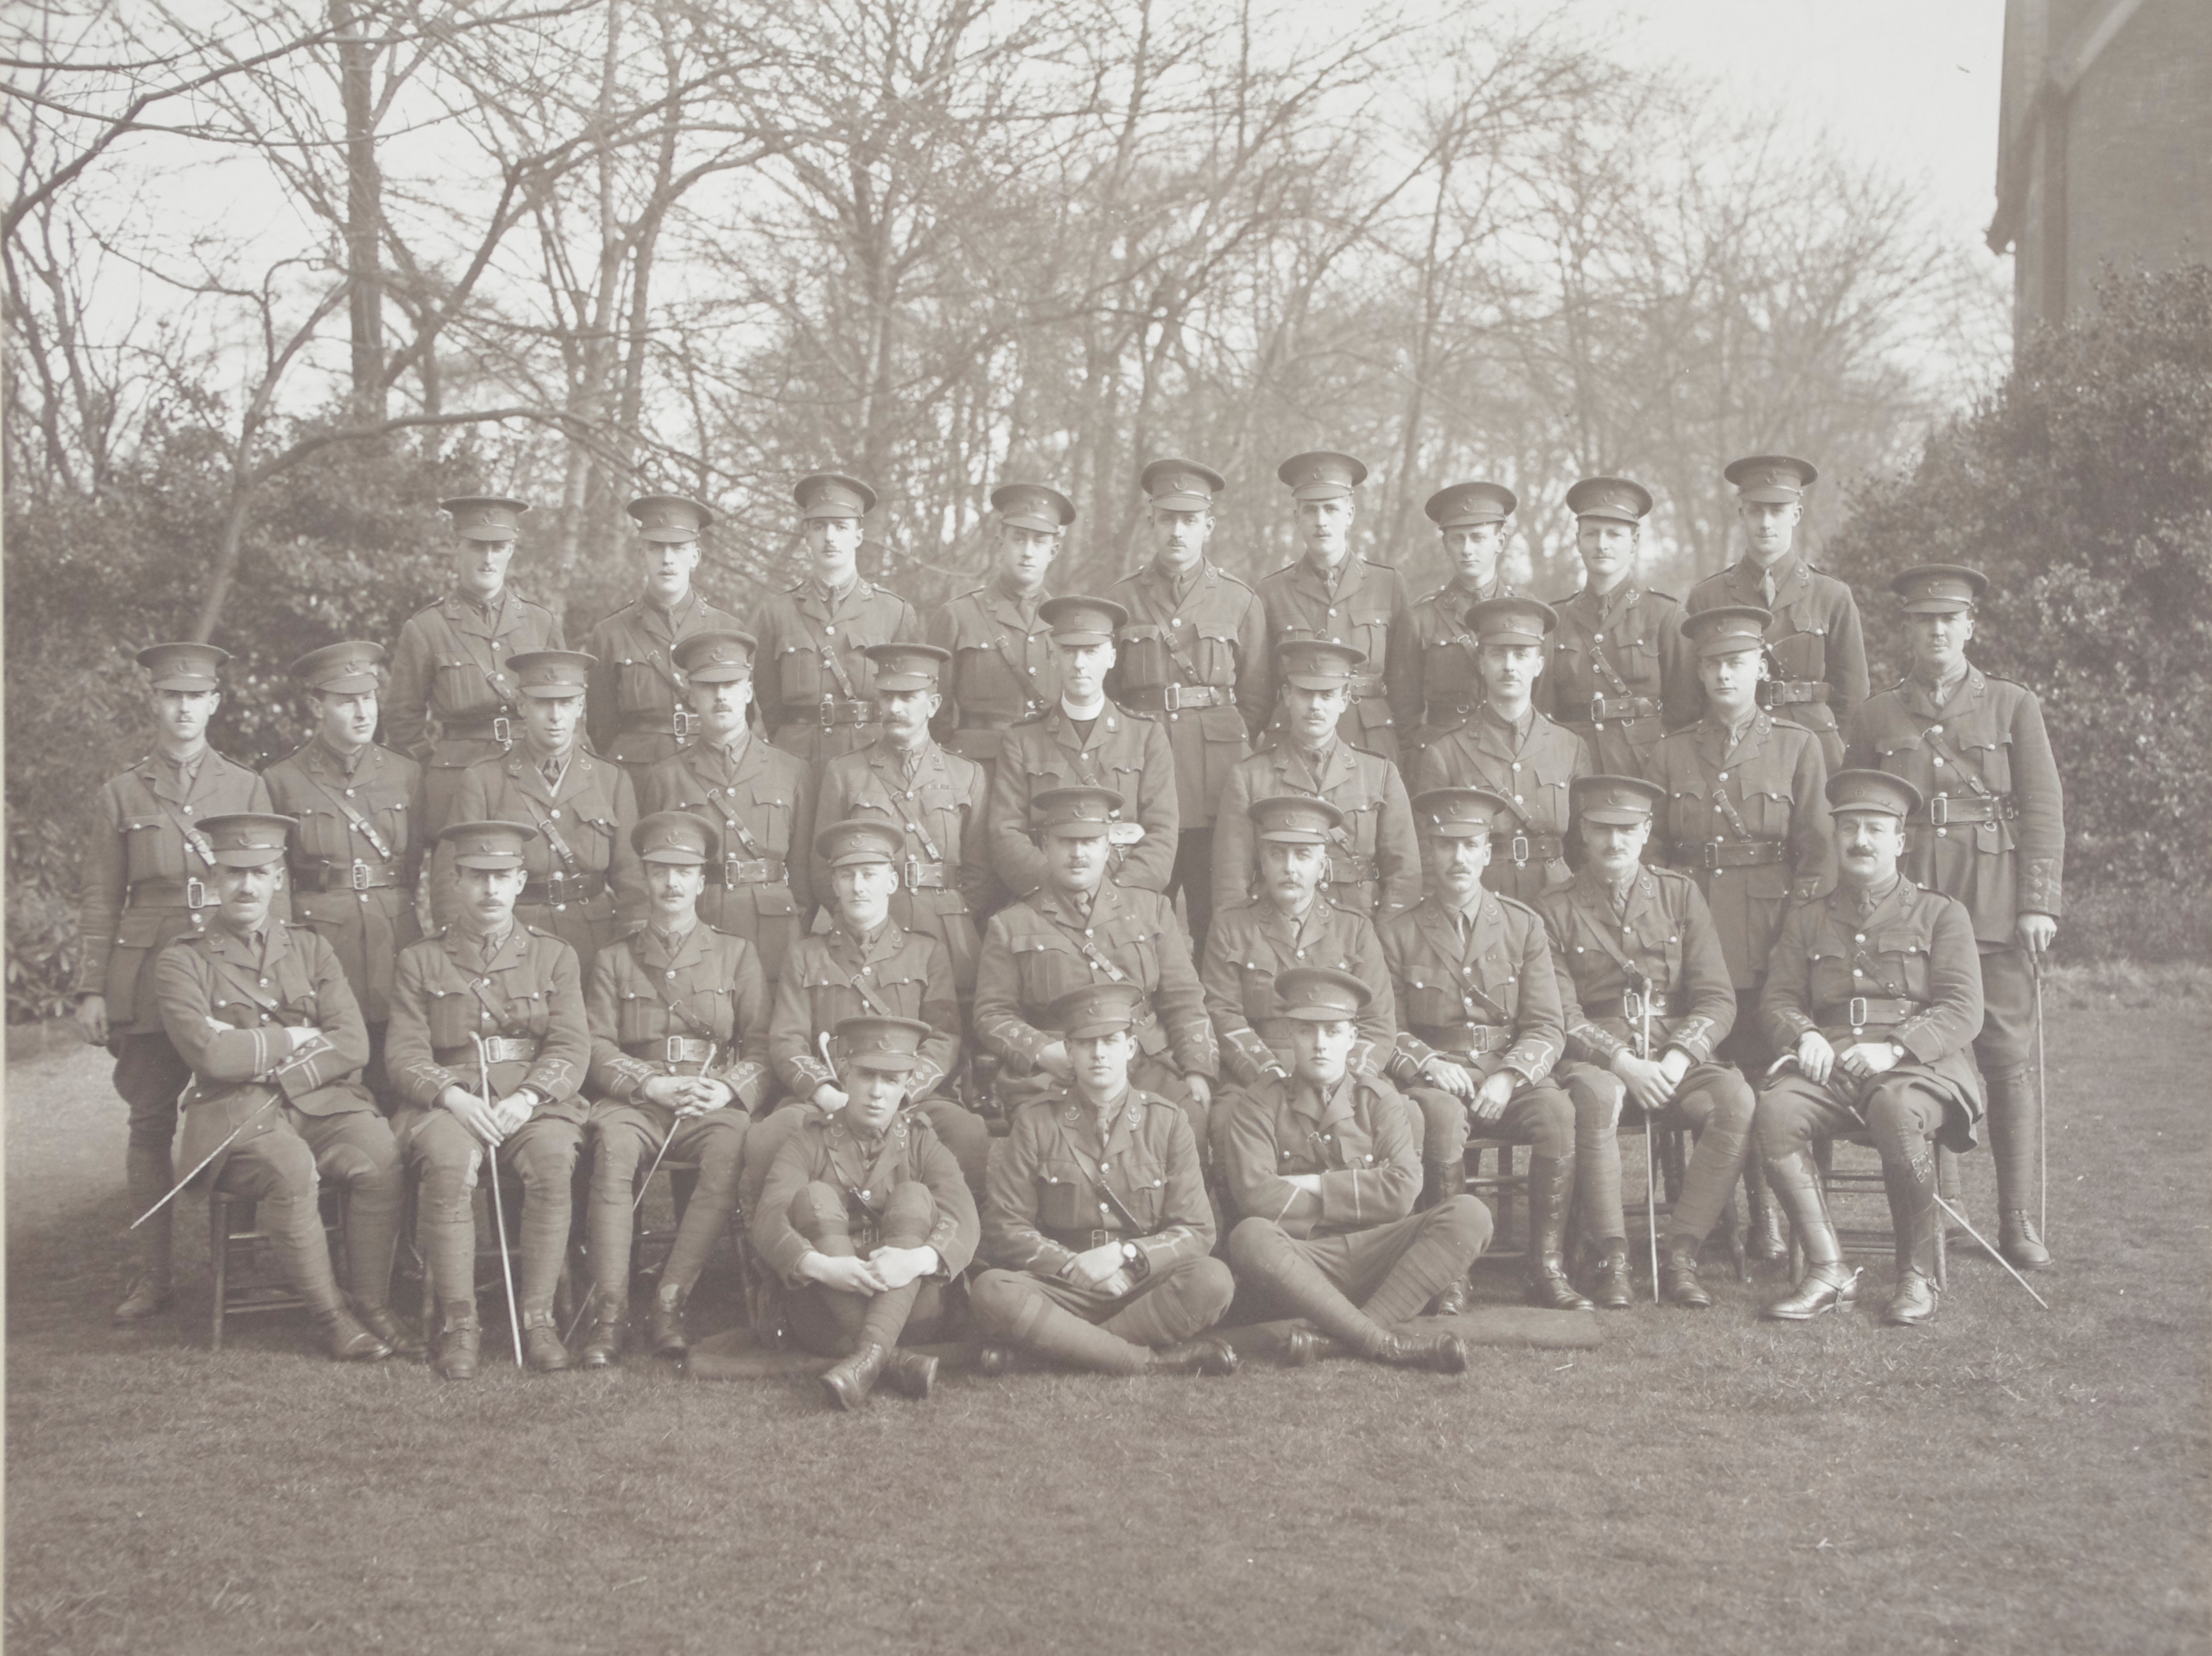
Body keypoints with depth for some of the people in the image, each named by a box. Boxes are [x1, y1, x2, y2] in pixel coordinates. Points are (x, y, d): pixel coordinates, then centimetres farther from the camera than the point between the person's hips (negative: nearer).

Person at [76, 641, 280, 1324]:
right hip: (148, 979, 0)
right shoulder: (122, 794, 8)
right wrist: (91, 991, 1)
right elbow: (100, 902, 7)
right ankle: (149, 1277, 8)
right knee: (150, 1125, 1)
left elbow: (274, 889, 7)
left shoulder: (248, 788, 8)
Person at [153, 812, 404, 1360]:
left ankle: (373, 1304, -15)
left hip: (322, 1101, 3)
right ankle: (331, 1316, -20)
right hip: (236, 1114, -3)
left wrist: (261, 1061, -7)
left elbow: (351, 1047, 3)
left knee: (379, 1154, -28)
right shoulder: (183, 961, 5)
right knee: (290, 1166, -35)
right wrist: (292, 1038, -2)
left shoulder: (311, 949, 16)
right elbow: (209, 1053, -12)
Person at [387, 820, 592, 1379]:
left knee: (553, 1159, -34)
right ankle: (458, 1324, -26)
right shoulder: (419, 961, 15)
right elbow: (405, 1053, 4)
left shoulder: (554, 957, 16)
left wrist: (527, 1098, -16)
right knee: (449, 1163, -35)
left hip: (535, 1099, 1)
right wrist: (454, 1097, -17)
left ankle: (538, 1316, -24)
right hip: (448, 1099, 0)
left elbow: (572, 1047, 4)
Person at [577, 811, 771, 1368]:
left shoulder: (736, 955, 17)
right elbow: (596, 1049, 7)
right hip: (635, 1099, 0)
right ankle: (609, 1310, -37)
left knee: (733, 1145, -36)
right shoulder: (613, 961, 18)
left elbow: (763, 1045, 9)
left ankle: (670, 1302, -34)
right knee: (614, 1143, -36)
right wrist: (654, 1085, -11)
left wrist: (728, 1088, -12)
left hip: (714, 1104, 0)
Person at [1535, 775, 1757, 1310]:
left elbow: (1718, 1000, 6)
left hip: (1678, 1059, 2)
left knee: (1737, 1100, -29)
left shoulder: (1680, 894, 13)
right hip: (1595, 1060, -2)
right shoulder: (1555, 911, 7)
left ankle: (1680, 1255, -24)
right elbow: (1561, 1018, -2)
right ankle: (1612, 1260, -32)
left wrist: (1676, 1059, -12)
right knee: (1596, 1096, -38)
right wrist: (1622, 1063, -18)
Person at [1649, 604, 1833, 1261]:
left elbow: (1817, 848, 6)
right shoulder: (1670, 751, 11)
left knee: (1769, 1067, -5)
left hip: (1769, 931, -1)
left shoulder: (1798, 746, 7)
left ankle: (1771, 1214, 5)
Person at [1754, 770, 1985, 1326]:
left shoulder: (1941, 914, 14)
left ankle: (1917, 1276, -21)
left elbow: (1963, 1010, 2)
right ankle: (1829, 1271, -24)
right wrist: (1804, 1035, -10)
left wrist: (1895, 1048, -16)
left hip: (1918, 1065, -3)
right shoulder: (1806, 920, 23)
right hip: (1828, 1066, 3)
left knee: (1898, 1112, -39)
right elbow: (1777, 998, 15)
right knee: (1774, 1109, -31)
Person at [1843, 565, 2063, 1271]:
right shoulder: (1875, 718, 12)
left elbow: (2044, 809, 5)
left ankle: (2017, 1218, 3)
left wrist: (2040, 903, -4)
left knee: (2008, 1059, -3)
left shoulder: (2014, 707, 10)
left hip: (1995, 909, -1)